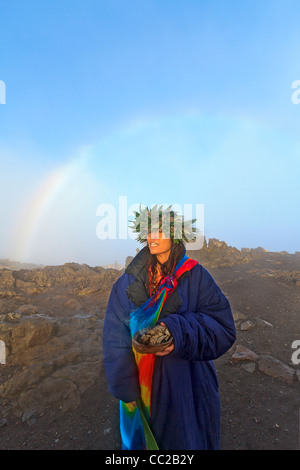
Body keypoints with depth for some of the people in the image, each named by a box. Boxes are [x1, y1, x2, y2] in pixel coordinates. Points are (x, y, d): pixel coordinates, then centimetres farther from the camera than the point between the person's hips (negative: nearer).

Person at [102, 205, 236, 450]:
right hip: (143, 383, 2)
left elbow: (223, 326, -16)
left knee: (186, 438, 21)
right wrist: (124, 388, -7)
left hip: (187, 383, -1)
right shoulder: (130, 280, -8)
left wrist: (180, 332, -32)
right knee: (146, 436, 23)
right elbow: (116, 336, -6)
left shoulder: (196, 276, -14)